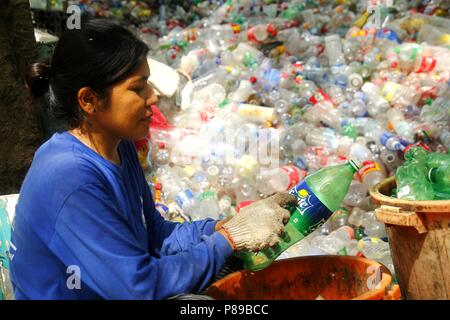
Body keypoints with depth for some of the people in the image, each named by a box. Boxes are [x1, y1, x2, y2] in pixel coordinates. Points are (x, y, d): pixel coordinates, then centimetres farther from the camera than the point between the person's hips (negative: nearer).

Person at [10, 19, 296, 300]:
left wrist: (225, 226, -9)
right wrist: (230, 237, -20)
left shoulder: (120, 147, 0)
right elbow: (140, 287, -27)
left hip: (123, 286, 8)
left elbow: (156, 235, 5)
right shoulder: (69, 178, -28)